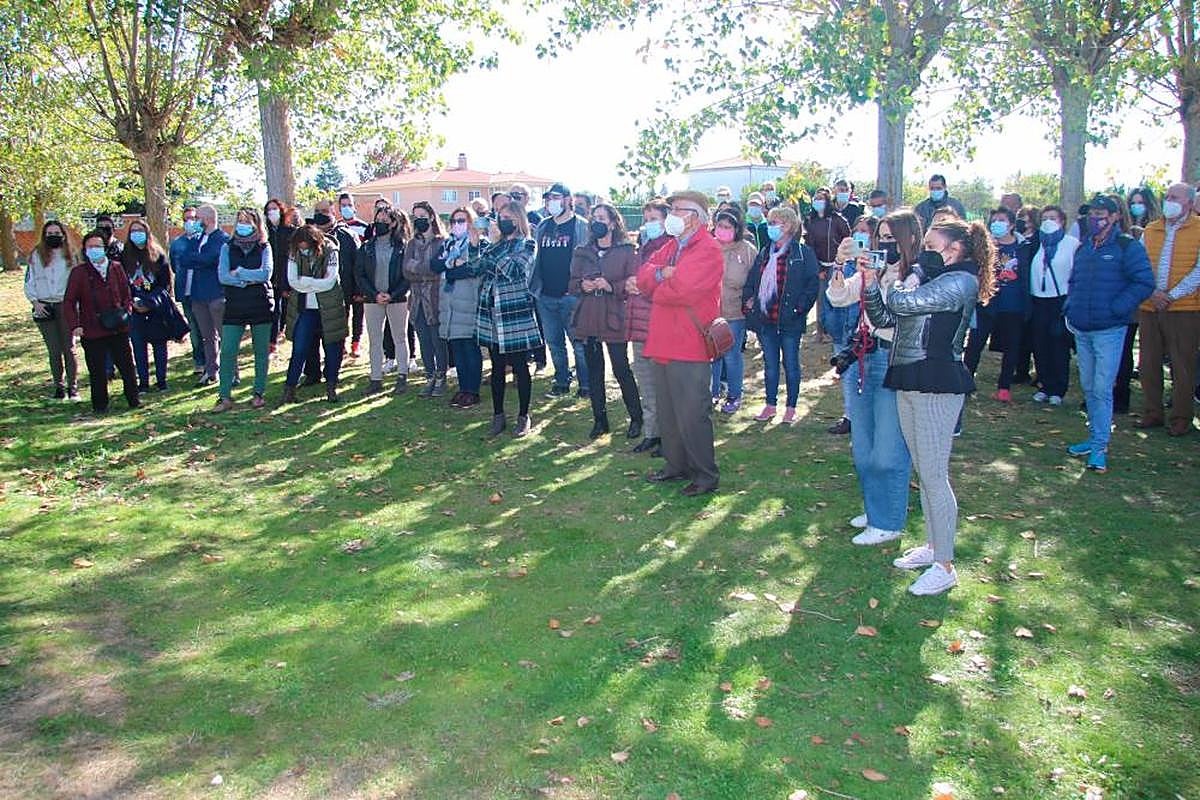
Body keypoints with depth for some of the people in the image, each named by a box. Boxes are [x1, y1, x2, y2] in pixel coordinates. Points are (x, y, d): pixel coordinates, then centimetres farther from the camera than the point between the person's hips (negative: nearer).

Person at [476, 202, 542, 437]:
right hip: (491, 314, 5)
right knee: (497, 367, 10)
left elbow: (514, 270, -17)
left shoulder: (526, 245, -1)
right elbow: (476, 268, 5)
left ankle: (523, 417, 12)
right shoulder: (496, 244, 16)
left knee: (519, 367, 1)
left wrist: (491, 260, -12)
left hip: (515, 314, -5)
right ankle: (498, 415, 20)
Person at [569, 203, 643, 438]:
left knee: (622, 369, -2)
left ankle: (636, 418, 13)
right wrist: (582, 286, -7)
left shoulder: (626, 251, 0)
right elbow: (571, 284, 14)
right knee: (594, 371, 9)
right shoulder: (581, 252, 12)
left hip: (614, 319, -4)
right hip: (587, 319, 4)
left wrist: (611, 286, -19)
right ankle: (600, 420, 19)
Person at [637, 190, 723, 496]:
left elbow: (682, 290, -24)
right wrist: (661, 273, -13)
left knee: (692, 415, -4)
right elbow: (643, 276, 7)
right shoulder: (671, 246, 17)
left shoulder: (708, 249, -12)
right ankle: (677, 465, 31)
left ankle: (706, 475, 9)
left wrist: (656, 289, -5)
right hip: (664, 343, 9)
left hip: (689, 346, -9)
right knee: (667, 411, 17)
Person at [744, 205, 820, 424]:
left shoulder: (803, 253, -4)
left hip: (789, 320, -5)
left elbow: (813, 283, -8)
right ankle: (770, 405, 24)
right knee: (770, 364, 13)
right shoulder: (764, 254, 13)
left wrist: (800, 307, -15)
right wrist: (748, 299, 2)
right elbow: (751, 280, 18)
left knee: (791, 365, 6)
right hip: (765, 319, 5)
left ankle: (791, 408, 16)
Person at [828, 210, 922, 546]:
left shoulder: (917, 277, -11)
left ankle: (888, 522, 13)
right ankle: (874, 509, 34)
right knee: (862, 448, 17)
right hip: (863, 360, 8)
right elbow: (837, 298, 7)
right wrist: (841, 265, -8)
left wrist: (870, 281, -24)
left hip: (894, 364, -8)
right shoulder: (874, 271, 11)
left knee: (888, 452, -1)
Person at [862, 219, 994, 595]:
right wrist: (870, 282, 0)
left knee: (934, 475, -6)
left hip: (937, 384, -9)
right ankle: (932, 546, 26)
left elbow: (902, 302, -21)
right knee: (923, 472, 15)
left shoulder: (961, 282, -10)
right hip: (908, 381, 9)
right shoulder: (930, 280, 18)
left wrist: (890, 285, 1)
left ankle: (945, 566, 2)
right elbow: (883, 318, 14)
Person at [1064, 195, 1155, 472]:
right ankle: (1096, 437, 24)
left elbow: (1144, 283, -11)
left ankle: (1100, 447, -4)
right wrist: (1071, 308, 10)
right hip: (1082, 330, 6)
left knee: (1102, 389, -8)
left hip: (1109, 331, -6)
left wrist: (1115, 309, -17)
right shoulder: (1083, 247, 14)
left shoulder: (1127, 247, -5)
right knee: (1088, 388, 12)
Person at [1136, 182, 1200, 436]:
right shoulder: (1150, 230, 11)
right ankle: (1152, 413, 18)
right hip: (1149, 308, 4)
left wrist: (1172, 295, -14)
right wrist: (1152, 292, -9)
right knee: (1148, 363, 7)